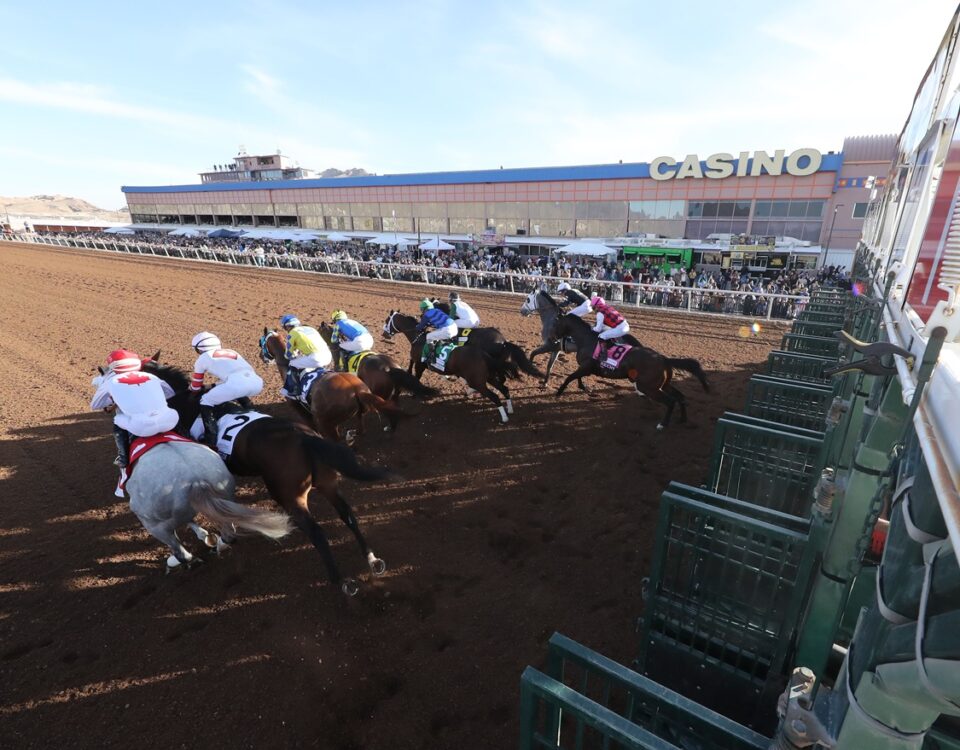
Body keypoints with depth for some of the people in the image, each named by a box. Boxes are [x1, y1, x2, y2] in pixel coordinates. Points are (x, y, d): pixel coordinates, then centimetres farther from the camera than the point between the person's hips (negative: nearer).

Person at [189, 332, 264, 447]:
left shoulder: (202, 358, 22)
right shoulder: (231, 351, 36)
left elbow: (195, 387, 33)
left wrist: (190, 387, 57)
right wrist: (214, 387, 64)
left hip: (238, 384, -6)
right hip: (257, 383, 6)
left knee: (205, 402, 13)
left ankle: (210, 442, 2)